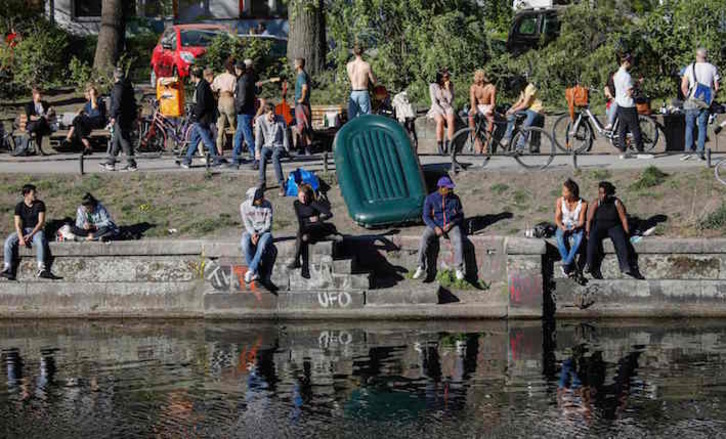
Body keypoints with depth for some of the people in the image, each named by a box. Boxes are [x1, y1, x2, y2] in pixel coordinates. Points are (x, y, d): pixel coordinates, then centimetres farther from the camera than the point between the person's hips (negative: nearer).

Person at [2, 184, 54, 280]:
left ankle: (41, 269, -46)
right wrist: (21, 238, -24)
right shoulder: (19, 206, 0)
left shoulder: (39, 204, -1)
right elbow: (18, 224, -7)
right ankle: (7, 268, -29)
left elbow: (41, 222, -7)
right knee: (9, 241, -25)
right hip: (23, 230, 2)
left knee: (40, 240, -36)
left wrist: (31, 235, -18)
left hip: (36, 230, -2)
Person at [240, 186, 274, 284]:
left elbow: (268, 224, -7)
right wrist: (253, 234, -21)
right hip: (250, 232, 1)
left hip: (264, 232, -1)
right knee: (245, 244, -34)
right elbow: (247, 223, -2)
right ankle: (256, 272, -31)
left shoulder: (267, 205, -6)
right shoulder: (244, 206, -2)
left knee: (262, 244, -37)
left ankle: (251, 270, -34)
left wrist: (259, 234, -21)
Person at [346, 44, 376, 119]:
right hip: (363, 93, -3)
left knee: (352, 119, 10)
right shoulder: (366, 65, -10)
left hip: (353, 93, 3)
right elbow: (374, 81, -3)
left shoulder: (349, 65, 0)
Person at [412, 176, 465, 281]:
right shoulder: (430, 199, -1)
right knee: (425, 238, -29)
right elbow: (426, 217, -2)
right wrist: (435, 228, -18)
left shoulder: (455, 199, 2)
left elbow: (460, 216, 7)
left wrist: (451, 224, -12)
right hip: (435, 225, 0)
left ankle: (459, 270, -32)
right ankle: (421, 268, -28)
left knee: (458, 240, -32)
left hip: (452, 225, 0)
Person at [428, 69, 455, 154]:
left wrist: (447, 88, -10)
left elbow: (450, 100, -3)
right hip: (437, 109, -2)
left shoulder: (450, 85, 7)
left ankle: (449, 145, -36)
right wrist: (443, 113, -16)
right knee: (440, 120, -37)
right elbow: (434, 102, -6)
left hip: (448, 108, 2)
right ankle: (440, 147, -35)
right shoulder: (433, 86, 0)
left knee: (451, 120, -34)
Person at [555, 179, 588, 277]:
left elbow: (581, 221, -7)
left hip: (577, 227, -2)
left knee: (579, 238, -37)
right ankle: (571, 265, -34)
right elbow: (557, 218, 0)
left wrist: (575, 227, -29)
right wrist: (562, 227, -21)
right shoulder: (560, 201, -1)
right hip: (563, 226, 2)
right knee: (560, 237, -34)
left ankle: (566, 264, -36)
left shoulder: (583, 204, -8)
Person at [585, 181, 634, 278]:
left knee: (620, 240, -31)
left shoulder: (617, 203, -8)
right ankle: (590, 265, -30)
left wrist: (626, 233, -11)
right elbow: (589, 219, -5)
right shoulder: (596, 203, -6)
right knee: (592, 238, -30)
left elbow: (624, 219, -4)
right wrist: (588, 233, -14)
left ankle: (625, 266, -41)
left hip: (614, 227, -1)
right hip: (599, 227, 1)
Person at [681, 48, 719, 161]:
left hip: (692, 101, -1)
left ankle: (688, 150, -3)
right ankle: (700, 151, -1)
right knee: (702, 127, 6)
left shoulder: (690, 68, 1)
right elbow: (716, 87, 1)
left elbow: (683, 86, -3)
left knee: (689, 126, 7)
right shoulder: (712, 68, 3)